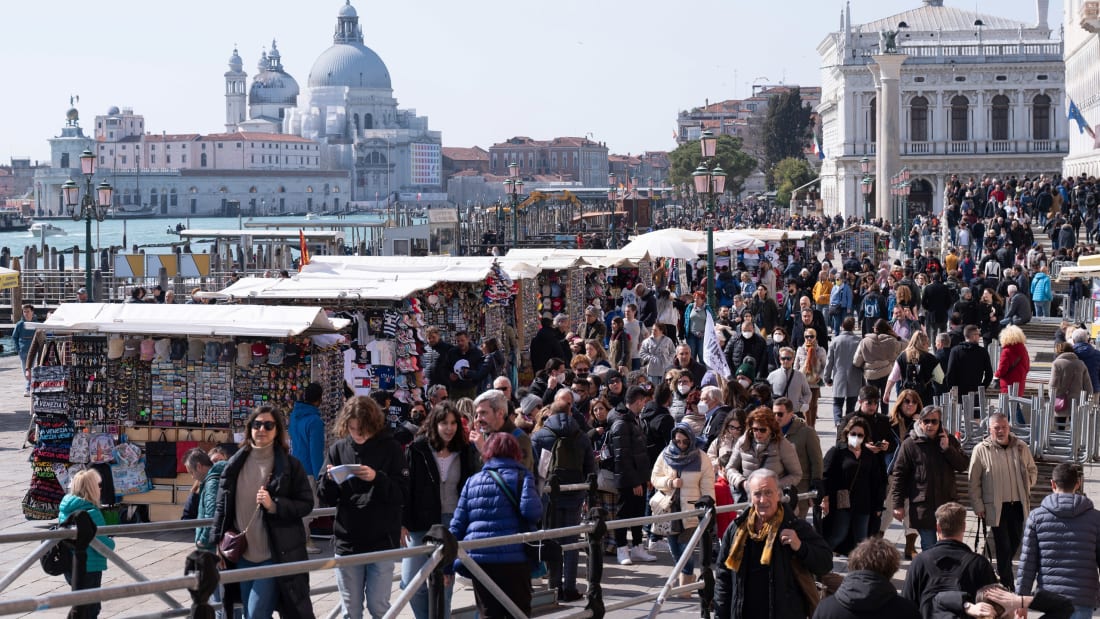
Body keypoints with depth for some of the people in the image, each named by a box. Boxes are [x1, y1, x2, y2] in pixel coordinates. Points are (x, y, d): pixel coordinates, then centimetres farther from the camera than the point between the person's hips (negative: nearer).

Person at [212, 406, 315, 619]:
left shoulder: (290, 465, -5)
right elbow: (222, 505, 10)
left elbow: (306, 504, -5)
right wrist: (219, 542, 5)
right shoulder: (235, 464, 5)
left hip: (276, 556, -5)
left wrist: (274, 505, -19)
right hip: (242, 555, 5)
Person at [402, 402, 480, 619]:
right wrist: (402, 522, -8)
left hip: (452, 522, 1)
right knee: (411, 582, -5)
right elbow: (405, 487, -3)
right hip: (421, 524, -1)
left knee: (444, 584, 5)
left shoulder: (466, 452, 2)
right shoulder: (417, 449, -3)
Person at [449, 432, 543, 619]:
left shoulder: (473, 481, 12)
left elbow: (458, 524, 10)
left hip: (478, 559, 3)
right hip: (514, 558, -3)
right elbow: (531, 510, -15)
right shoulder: (521, 476, 1)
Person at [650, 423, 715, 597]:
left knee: (686, 549, -10)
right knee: (674, 548, 8)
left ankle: (685, 585, -3)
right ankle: (689, 576, 27)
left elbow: (707, 488, -2)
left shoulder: (701, 458, -3)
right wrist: (670, 483, -14)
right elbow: (654, 479, 5)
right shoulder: (665, 455, 3)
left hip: (691, 510, -3)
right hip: (669, 509, 3)